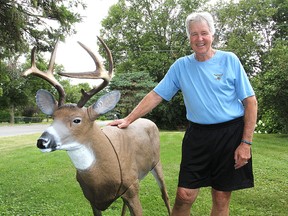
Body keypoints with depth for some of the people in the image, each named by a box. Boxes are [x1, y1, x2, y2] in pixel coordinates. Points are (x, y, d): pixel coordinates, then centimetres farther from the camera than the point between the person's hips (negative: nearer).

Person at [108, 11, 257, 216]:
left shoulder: (229, 60, -2)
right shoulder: (181, 65, 5)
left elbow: (250, 101, -2)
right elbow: (155, 95, 6)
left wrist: (246, 142, -8)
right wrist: (128, 119, -2)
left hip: (230, 134, -1)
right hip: (197, 135, 2)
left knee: (221, 198, 7)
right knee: (184, 195, 0)